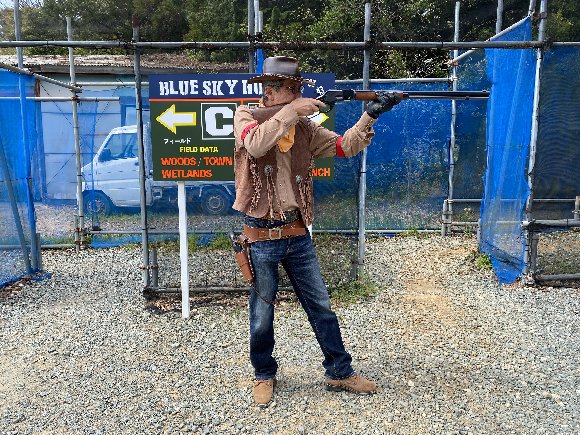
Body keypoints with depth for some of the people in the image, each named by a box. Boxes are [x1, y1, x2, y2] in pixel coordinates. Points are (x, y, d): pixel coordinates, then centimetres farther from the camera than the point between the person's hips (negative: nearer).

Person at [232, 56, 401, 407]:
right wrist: (290, 111, -23)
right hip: (262, 236, -3)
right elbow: (255, 144, -24)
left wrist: (370, 115, -6)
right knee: (263, 314, 11)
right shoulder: (246, 115, -3)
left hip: (298, 234, 4)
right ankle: (265, 375, 33)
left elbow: (344, 147, 5)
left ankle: (340, 372, 30)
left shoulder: (305, 127, 8)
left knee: (321, 306, 13)